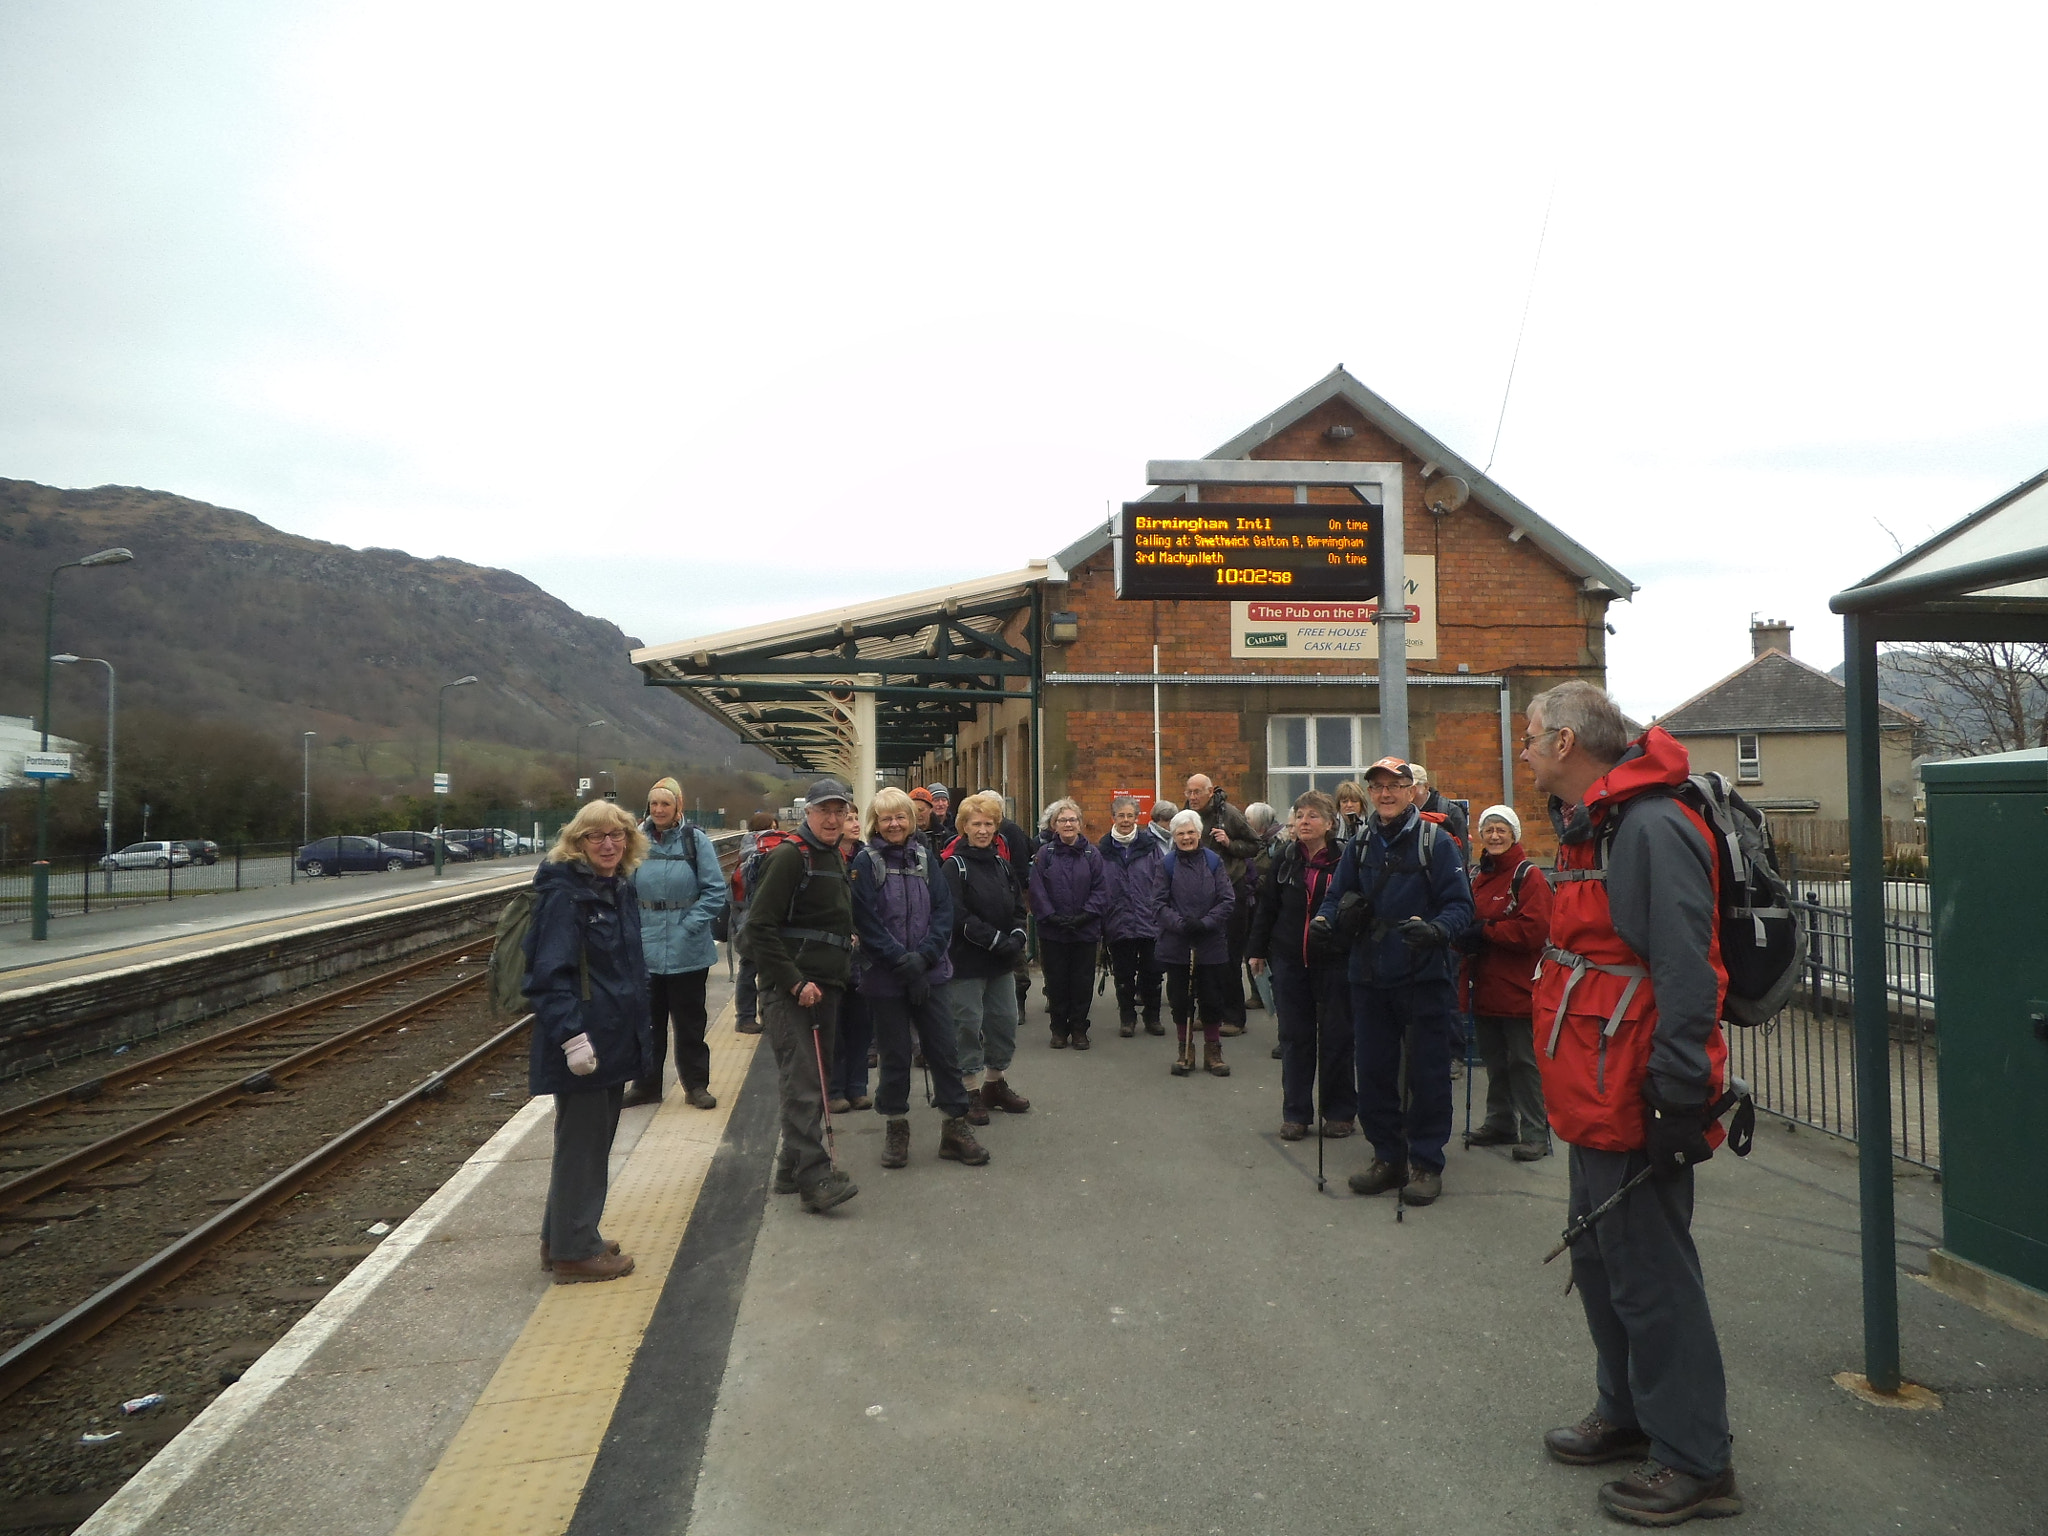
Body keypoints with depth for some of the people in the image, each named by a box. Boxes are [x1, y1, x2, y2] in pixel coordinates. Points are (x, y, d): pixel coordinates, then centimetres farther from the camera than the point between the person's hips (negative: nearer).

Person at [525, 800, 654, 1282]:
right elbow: (550, 971, -21)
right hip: (584, 1043, -9)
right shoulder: (564, 894, -16)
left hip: (615, 1039, 9)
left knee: (593, 1142, 18)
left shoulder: (620, 889, 11)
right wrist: (572, 1034, -27)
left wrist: (638, 1033, 21)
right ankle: (573, 1251, 14)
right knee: (581, 1143, 1)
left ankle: (562, 1238, 32)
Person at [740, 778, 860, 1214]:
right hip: (790, 992, -9)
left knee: (814, 1080, 13)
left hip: (825, 989, 9)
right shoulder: (789, 856, -11)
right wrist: (795, 982, -19)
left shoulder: (836, 859, 16)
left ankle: (793, 1169, 23)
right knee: (803, 1084, -12)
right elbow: (759, 928, -17)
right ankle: (814, 1178, -13)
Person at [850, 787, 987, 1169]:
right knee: (895, 1055, 7)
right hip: (884, 976, -3)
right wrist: (903, 962, -17)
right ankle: (896, 1129, 23)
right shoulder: (866, 862, -5)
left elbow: (944, 910, 0)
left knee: (944, 1049, 4)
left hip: (929, 972, 3)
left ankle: (954, 1127, 16)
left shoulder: (926, 858, 5)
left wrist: (924, 957, -13)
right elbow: (867, 922, -11)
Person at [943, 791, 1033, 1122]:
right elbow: (958, 916, -17)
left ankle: (995, 1084, 29)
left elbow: (1018, 905, 14)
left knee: (1005, 1021, 13)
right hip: (967, 961, -6)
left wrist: (1017, 937, -5)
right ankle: (973, 1091, 12)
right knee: (969, 1025, 0)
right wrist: (996, 940, -19)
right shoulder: (955, 865, -9)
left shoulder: (1002, 862, 11)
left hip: (1002, 960, 7)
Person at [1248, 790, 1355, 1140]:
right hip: (1289, 960, 3)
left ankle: (1340, 1113, 20)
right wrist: (1257, 949, 9)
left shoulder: (1345, 860, -8)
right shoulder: (1285, 858, 4)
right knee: (1295, 1037, 8)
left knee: (1336, 1036, 6)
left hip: (1334, 961, -3)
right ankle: (1296, 1114, 17)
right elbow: (1266, 905, 9)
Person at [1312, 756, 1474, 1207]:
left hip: (1424, 979, -5)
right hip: (1370, 978, 5)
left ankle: (1426, 1163, 16)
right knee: (1372, 1072, 11)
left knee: (1427, 1074, 3)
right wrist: (1325, 920, -8)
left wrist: (1434, 929, -29)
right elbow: (1338, 895, 14)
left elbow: (1460, 905, -9)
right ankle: (1387, 1156, 26)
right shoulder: (1360, 845, 10)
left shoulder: (1435, 841, -6)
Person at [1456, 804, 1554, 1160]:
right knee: (1494, 1060, 18)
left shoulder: (1528, 875, -9)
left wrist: (1486, 931, -15)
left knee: (1524, 1061, -1)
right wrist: (1467, 937, -5)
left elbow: (1535, 929, -20)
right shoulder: (1476, 874, 12)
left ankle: (1535, 1133, 7)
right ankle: (1500, 1123, 31)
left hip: (1517, 987, -7)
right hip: (1485, 984, 7)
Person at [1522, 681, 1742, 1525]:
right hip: (1596, 1097, 11)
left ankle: (1695, 1461, 16)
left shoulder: (1653, 830, -20)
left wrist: (1676, 1096, -24)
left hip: (1635, 1101, -10)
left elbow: (1684, 970, -24)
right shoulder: (1588, 827, 14)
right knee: (1600, 1257, 21)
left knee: (1649, 1273, 1)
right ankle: (1629, 1414, 38)